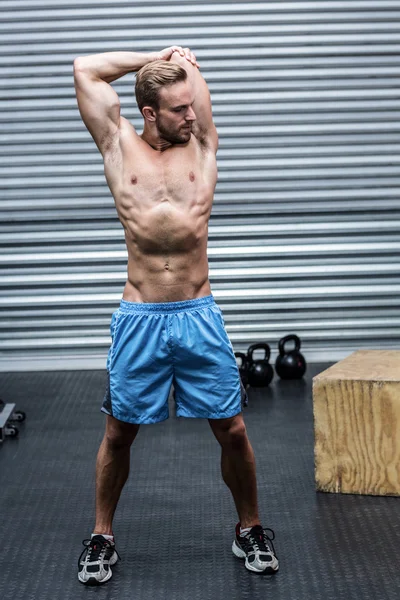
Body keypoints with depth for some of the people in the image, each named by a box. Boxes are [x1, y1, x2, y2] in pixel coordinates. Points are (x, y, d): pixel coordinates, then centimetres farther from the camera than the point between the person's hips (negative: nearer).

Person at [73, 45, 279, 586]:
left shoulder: (202, 146, 7)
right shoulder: (120, 147, 5)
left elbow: (192, 67, 11)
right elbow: (84, 69, 5)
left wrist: (177, 61, 28)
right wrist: (155, 57, 11)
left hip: (200, 316, 1)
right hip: (138, 318, -1)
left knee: (233, 432, 4)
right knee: (118, 433, 8)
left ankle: (249, 529, 25)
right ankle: (102, 537, 27)